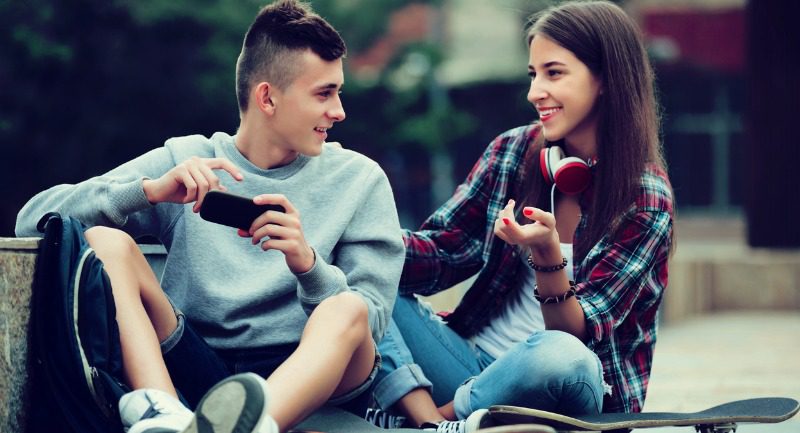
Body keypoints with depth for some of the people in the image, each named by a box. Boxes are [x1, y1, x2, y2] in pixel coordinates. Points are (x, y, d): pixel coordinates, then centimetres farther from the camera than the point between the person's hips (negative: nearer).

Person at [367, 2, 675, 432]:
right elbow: (442, 253, 0)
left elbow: (577, 332, -14)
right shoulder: (512, 151, 3)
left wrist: (548, 256, -33)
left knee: (561, 356, -40)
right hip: (476, 358, 5)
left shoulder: (645, 201, -9)